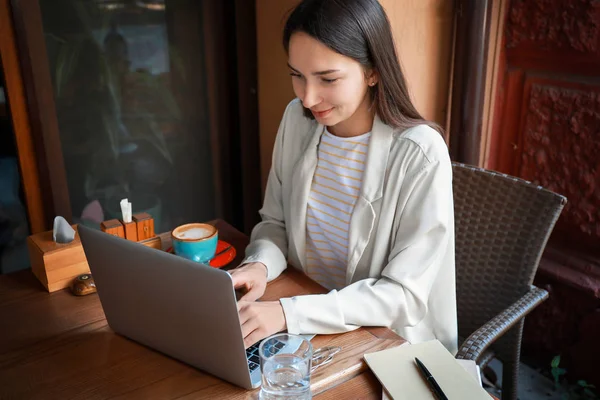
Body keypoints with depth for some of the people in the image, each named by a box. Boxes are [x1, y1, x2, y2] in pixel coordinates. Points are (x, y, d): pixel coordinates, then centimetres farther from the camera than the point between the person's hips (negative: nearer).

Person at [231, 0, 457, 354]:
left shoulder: (421, 155, -21)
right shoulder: (297, 120, -4)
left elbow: (405, 294, -19)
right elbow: (275, 222, 6)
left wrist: (289, 312, -27)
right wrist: (260, 264, -16)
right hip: (306, 328, 5)